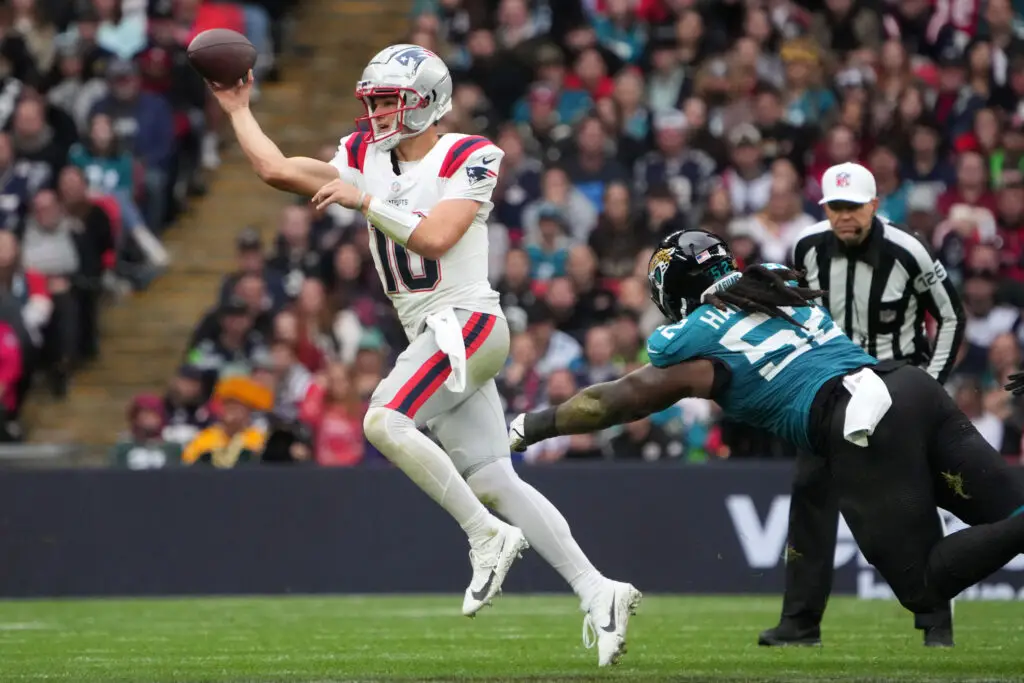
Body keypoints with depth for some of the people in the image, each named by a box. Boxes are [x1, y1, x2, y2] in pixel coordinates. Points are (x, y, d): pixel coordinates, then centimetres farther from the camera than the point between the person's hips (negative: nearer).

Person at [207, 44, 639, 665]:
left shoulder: (467, 160, -7)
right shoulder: (365, 159, 12)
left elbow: (434, 239, -19)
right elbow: (277, 170, 13)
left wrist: (365, 201, -18)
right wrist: (239, 111, 18)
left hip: (467, 321, -7)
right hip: (432, 335, 7)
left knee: (385, 422, -25)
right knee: (491, 482, 0)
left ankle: (489, 536, -17)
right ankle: (597, 592, -1)